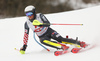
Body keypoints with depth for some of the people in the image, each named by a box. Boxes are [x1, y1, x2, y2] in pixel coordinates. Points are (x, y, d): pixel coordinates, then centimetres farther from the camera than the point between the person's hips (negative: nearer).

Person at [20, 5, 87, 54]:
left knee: (60, 39, -23)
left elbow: (48, 24, -21)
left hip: (49, 31, -2)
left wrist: (39, 24, -38)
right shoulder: (27, 24, -5)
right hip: (42, 36, 2)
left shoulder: (40, 16, -14)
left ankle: (80, 43, -17)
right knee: (42, 41, -33)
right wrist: (24, 46, 2)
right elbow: (26, 35, 6)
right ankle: (63, 47, -45)